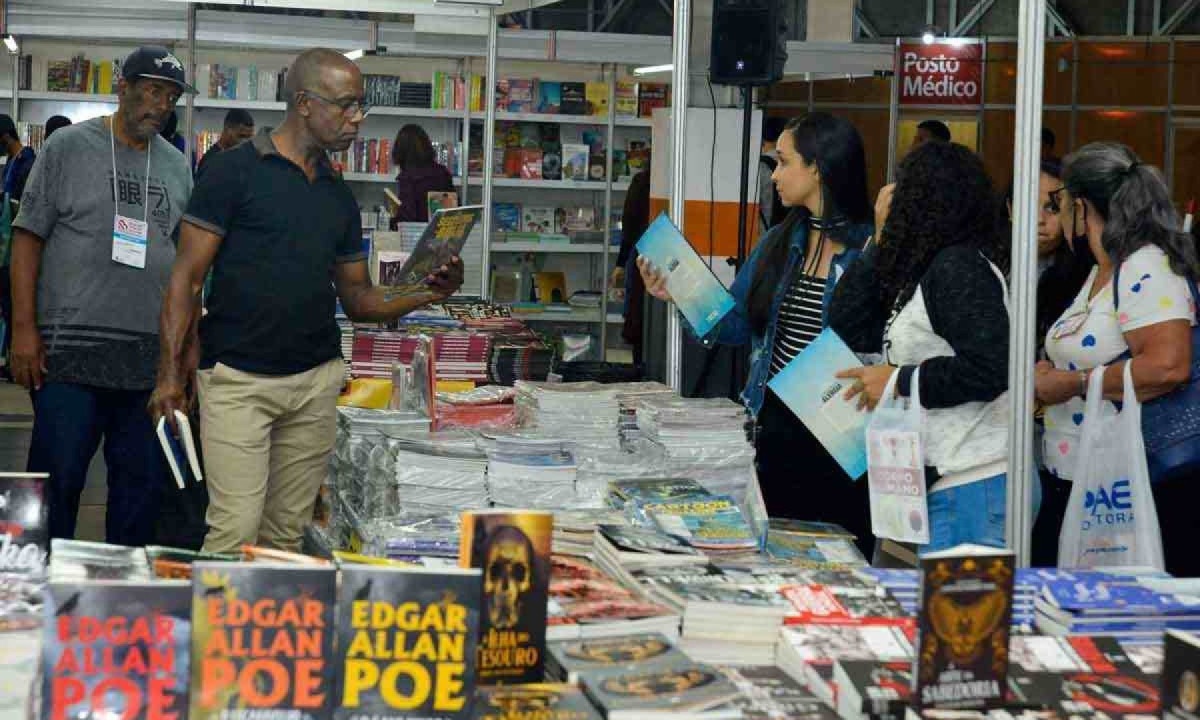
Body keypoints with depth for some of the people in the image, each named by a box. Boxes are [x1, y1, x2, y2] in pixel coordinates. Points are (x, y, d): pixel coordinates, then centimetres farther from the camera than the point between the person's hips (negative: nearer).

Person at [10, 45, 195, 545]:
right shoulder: (69, 146, 1)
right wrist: (24, 329, -8)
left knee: (143, 482, 8)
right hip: (70, 349, -4)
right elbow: (28, 237, -1)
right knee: (58, 476, -1)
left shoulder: (177, 167, 13)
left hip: (151, 356, 4)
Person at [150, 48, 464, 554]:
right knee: (235, 531, -12)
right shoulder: (235, 171, -4)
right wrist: (171, 373, -12)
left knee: (286, 534, 8)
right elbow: (187, 277, -5)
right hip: (238, 379, -5)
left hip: (316, 380, 6)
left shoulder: (339, 195, 14)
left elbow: (357, 298, 16)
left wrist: (425, 294, -2)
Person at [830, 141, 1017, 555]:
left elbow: (992, 367, -20)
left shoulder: (957, 267, -10)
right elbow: (848, 328, 17)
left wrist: (899, 381, -12)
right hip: (943, 482, 9)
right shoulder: (922, 272, 17)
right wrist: (882, 242, 14)